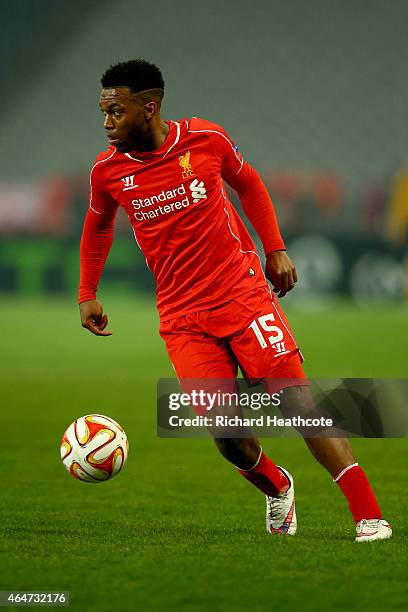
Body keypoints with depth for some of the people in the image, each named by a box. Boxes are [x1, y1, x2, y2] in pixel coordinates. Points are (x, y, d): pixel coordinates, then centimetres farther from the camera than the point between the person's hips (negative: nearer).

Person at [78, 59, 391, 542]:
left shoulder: (206, 139, -6)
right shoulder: (107, 171, -2)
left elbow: (248, 184, 13)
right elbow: (98, 226, 19)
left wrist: (275, 249, 7)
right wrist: (87, 294, 14)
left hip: (243, 293, -1)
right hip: (182, 317, 1)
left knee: (298, 402, -11)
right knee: (227, 431, -10)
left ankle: (368, 514, -9)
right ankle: (277, 489, 23)